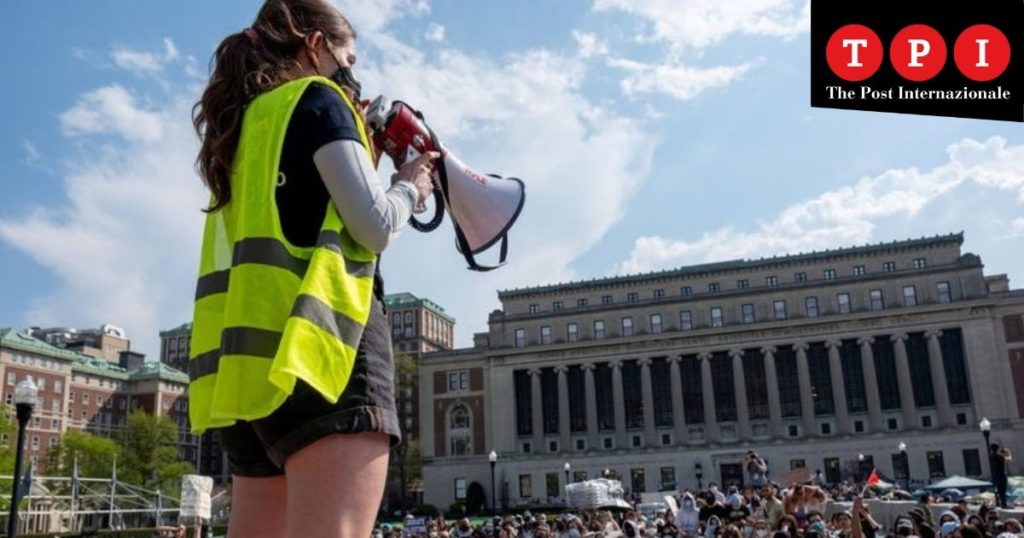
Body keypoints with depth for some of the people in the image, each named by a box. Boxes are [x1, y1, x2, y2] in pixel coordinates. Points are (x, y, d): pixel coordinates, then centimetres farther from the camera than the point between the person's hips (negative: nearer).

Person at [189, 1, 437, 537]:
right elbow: (375, 226, -7)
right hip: (315, 341, -9)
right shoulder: (316, 97, 3)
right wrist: (408, 186, 14)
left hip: (251, 354, 9)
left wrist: (358, 147, 27)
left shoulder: (244, 126, 25)